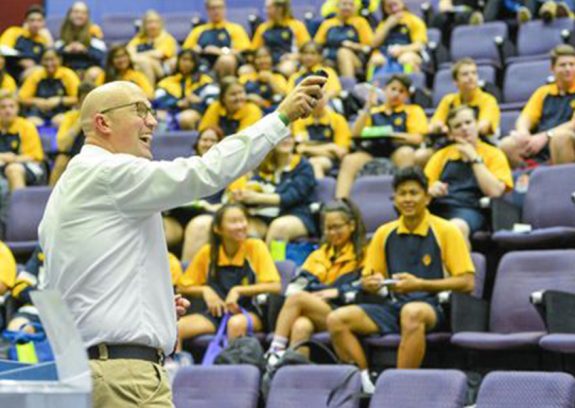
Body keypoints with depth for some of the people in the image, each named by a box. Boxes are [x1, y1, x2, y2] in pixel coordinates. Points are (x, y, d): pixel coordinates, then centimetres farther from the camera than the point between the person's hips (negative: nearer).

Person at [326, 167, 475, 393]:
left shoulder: (445, 231, 0)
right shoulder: (384, 233, 14)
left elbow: (467, 282, -5)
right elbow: (367, 280, 20)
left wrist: (420, 285, -14)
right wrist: (369, 284, -6)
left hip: (432, 308, -5)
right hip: (392, 305, 5)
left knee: (412, 313, -42)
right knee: (337, 319, -20)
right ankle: (364, 382, -21)